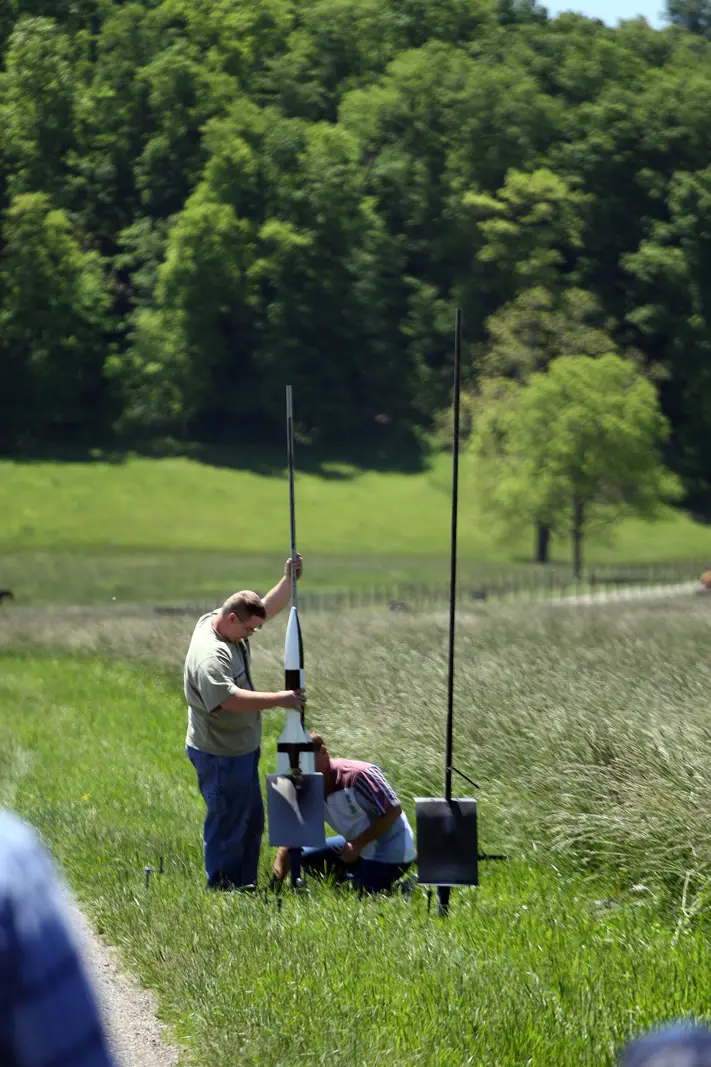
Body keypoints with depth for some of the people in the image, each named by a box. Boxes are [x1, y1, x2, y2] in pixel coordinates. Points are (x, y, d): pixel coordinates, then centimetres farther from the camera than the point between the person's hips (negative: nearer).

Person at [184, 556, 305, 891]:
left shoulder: (229, 625, 4)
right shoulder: (209, 655, -27)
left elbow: (267, 608, 17)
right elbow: (229, 699, -39)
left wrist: (289, 580, 2)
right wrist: (278, 699, -35)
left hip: (242, 749, 11)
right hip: (220, 755, -11)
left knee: (251, 821, 19)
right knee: (227, 824, -2)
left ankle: (244, 886, 29)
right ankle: (221, 890, 7)